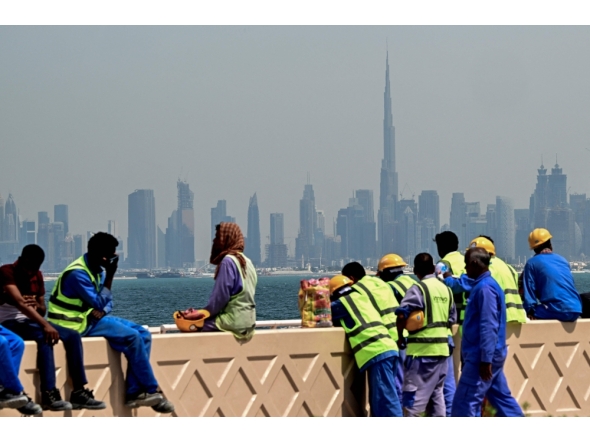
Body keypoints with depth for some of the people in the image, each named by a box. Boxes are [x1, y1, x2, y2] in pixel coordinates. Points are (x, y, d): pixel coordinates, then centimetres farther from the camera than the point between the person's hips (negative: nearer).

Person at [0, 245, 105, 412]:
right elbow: (19, 302, -27)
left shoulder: (37, 276, 12)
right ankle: (49, 395, -41)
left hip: (32, 322, 8)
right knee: (44, 337, -35)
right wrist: (45, 325, -35)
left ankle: (79, 393, -16)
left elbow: (42, 310, 17)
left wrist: (38, 306, -10)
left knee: (72, 336, -11)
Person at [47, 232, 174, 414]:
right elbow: (99, 303, -23)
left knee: (143, 335, -4)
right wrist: (110, 276, -25)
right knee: (132, 338, -21)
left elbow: (107, 302, 12)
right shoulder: (78, 273, -21)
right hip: (79, 323, -9)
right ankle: (151, 391, -10)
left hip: (93, 316, 9)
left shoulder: (97, 269, 8)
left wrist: (102, 310, -11)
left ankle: (133, 392, -9)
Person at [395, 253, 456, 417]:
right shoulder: (446, 289, 11)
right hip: (442, 348, 7)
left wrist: (400, 337, -7)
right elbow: (452, 319, 14)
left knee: (413, 396, -4)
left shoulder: (418, 288, -11)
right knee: (436, 393, 15)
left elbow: (402, 315, -20)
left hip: (421, 349, -7)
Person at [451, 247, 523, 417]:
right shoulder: (482, 285, 14)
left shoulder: (484, 288, -18)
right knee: (501, 397, 13)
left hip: (481, 356, -11)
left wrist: (485, 360, -24)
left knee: (465, 403, -7)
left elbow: (488, 327, -23)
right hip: (488, 355, 11)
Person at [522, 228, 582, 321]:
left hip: (556, 312, -5)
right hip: (575, 311, 5)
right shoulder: (563, 260, 20)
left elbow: (529, 291, -4)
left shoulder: (532, 263, 4)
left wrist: (530, 311, -3)